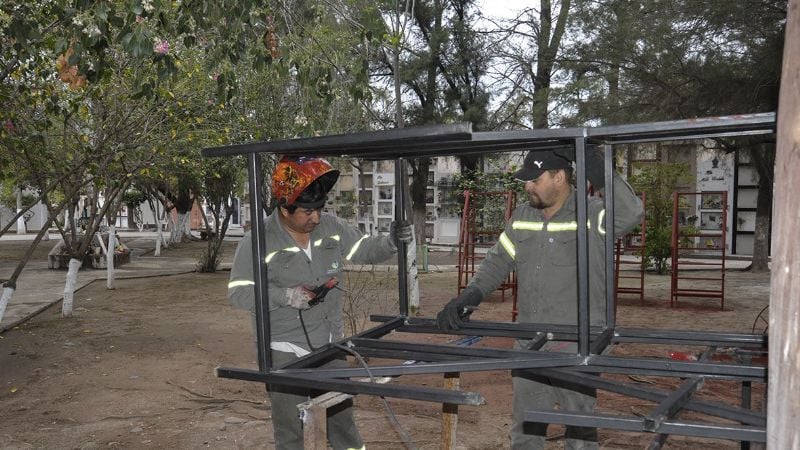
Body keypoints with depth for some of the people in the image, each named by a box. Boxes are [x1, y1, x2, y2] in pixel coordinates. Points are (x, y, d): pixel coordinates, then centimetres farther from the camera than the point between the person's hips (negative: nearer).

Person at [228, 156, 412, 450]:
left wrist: (391, 241, -15)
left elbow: (364, 250, 6)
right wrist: (285, 296, -28)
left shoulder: (331, 227, -4)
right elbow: (238, 293, -16)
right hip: (286, 350, -4)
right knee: (289, 425, 10)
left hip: (330, 343, 4)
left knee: (341, 414, 20)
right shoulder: (258, 241, -18)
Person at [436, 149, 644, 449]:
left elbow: (631, 215, -29)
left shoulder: (592, 213, -11)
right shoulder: (521, 217, 7)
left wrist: (604, 178, -39)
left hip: (577, 346, -5)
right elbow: (498, 261, 9)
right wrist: (469, 296, -4)